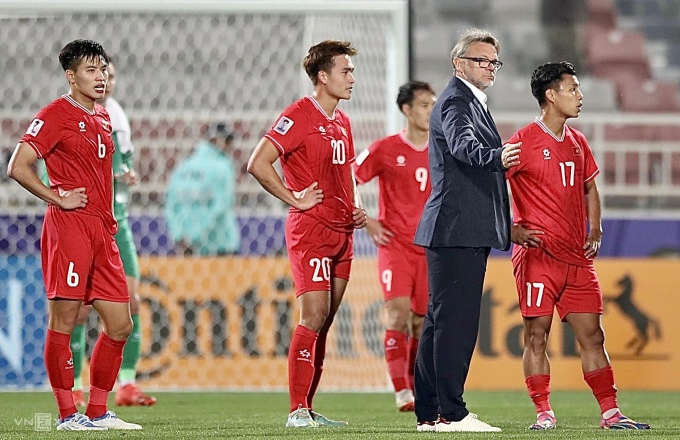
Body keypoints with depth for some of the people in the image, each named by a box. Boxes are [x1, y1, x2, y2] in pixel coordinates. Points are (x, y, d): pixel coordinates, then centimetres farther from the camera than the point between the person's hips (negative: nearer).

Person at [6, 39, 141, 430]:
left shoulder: (103, 117, 17)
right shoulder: (57, 115, -7)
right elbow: (18, 167, -13)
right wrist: (59, 199, -12)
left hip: (103, 232, 8)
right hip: (69, 226, -8)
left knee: (120, 325, 7)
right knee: (63, 321, -4)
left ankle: (98, 412, 15)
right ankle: (68, 414, 0)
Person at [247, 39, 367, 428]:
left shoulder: (341, 121, 16)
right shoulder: (299, 116, -10)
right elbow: (258, 164, -17)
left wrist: (355, 208, 13)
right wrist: (295, 199, -14)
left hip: (342, 232, 8)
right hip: (311, 230, -8)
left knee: (324, 323, 8)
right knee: (314, 316, -14)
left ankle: (308, 408, 12)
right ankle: (297, 411, -12)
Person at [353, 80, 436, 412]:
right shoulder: (386, 149, -4)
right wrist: (365, 221, -5)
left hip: (430, 249, 4)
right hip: (395, 245, -4)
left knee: (422, 321, 6)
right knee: (399, 314, -15)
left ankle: (417, 391, 19)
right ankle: (402, 393, -17)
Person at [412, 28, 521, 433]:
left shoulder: (474, 104, 22)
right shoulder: (454, 103, -12)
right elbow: (464, 146, -33)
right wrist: (497, 157, -50)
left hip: (470, 232, 11)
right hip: (457, 230, -11)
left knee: (442, 321, 11)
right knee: (455, 320, -11)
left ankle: (429, 412, 15)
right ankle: (450, 413, -12)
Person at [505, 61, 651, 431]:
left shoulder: (577, 142, 15)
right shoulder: (524, 141, -7)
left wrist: (595, 231, 15)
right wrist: (511, 230, -14)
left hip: (577, 258, 6)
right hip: (538, 256, -6)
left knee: (592, 335, 5)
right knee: (536, 335, -4)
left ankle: (610, 413, 6)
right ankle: (544, 413, 0)